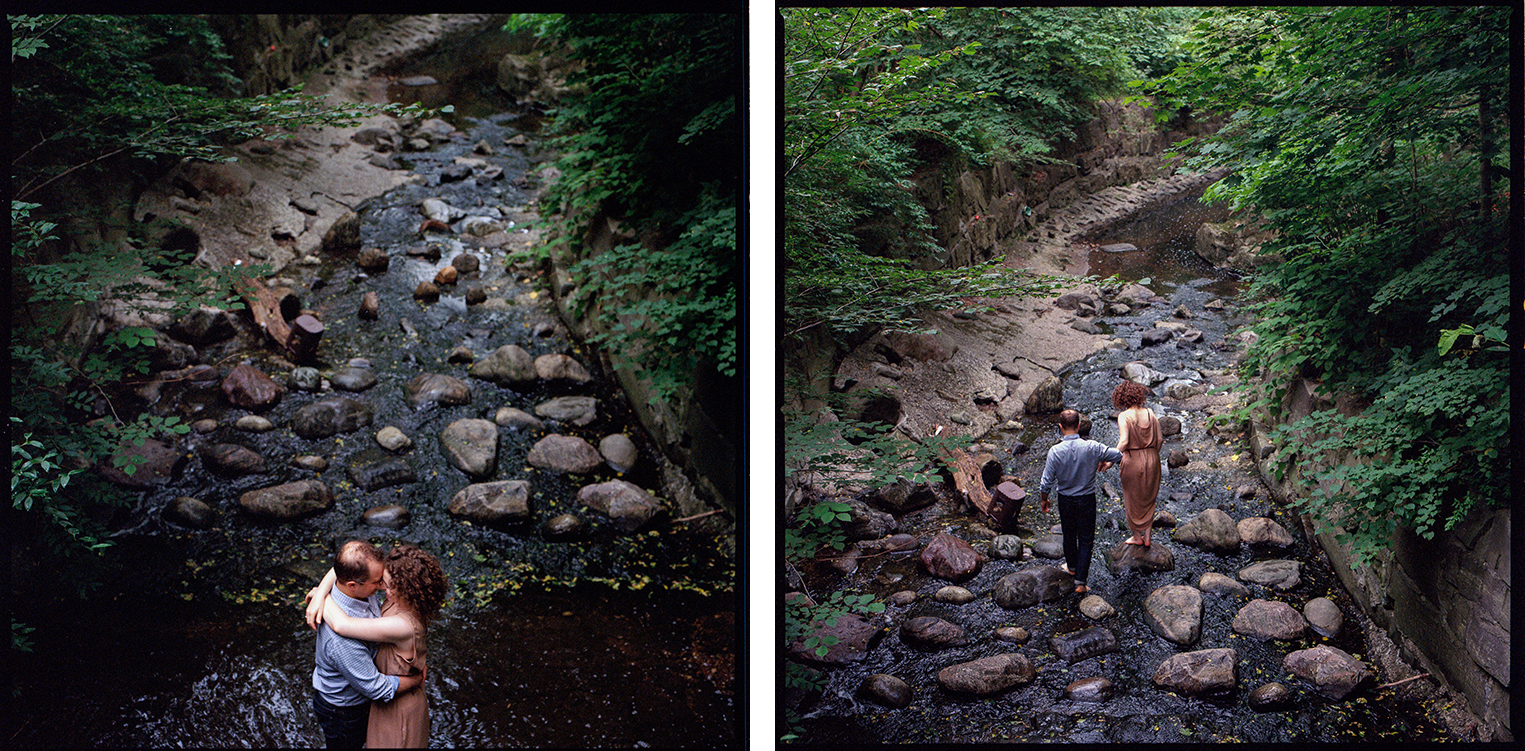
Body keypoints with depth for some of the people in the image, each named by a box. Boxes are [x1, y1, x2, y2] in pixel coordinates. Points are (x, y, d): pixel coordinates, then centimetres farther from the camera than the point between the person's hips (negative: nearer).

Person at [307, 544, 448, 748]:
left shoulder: (404, 626, -42)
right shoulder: (399, 599, -18)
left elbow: (341, 625, -43)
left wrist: (322, 595, -26)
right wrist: (319, 596, -28)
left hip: (398, 707, -8)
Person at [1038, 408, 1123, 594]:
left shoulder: (1055, 451, -20)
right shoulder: (1092, 447, -18)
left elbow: (1046, 482, -15)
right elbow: (1118, 454, -5)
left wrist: (1043, 500, 3)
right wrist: (1105, 463, 16)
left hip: (1065, 500, 1)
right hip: (1087, 500, -1)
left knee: (1069, 535, 23)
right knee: (1086, 539, 9)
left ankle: (1072, 567, 46)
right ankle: (1080, 581, 6)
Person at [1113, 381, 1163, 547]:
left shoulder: (1124, 416, -16)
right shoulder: (1150, 414, -2)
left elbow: (1124, 442, -26)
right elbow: (1159, 439, 2)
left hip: (1132, 460, -4)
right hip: (1151, 460, 5)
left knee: (1133, 501, 15)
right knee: (1148, 499, 19)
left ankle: (1137, 537, 28)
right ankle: (1147, 538, 26)